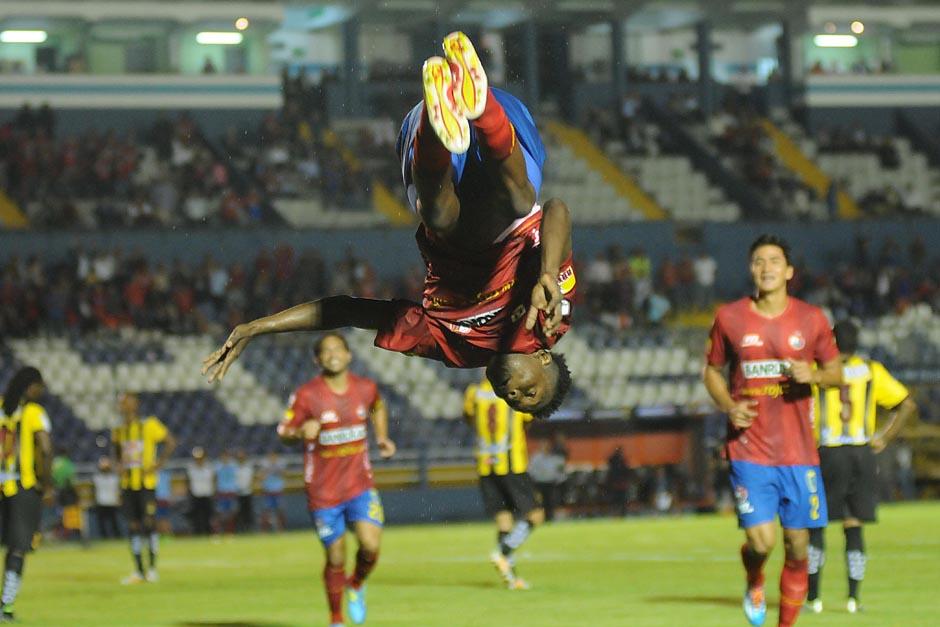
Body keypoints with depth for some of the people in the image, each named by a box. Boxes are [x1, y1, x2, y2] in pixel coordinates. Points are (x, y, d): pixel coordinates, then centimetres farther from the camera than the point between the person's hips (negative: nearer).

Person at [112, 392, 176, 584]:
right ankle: (138, 571, 9)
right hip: (127, 483, 6)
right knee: (133, 527, 5)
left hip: (146, 482, -5)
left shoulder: (149, 425, -6)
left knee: (148, 523, -7)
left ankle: (153, 569, 2)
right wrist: (119, 465, 6)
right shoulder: (120, 430, 10)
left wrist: (158, 464, -11)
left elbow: (170, 442, -4)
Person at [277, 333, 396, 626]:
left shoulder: (366, 388, 0)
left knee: (370, 545, -16)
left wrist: (382, 439, 10)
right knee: (336, 558, 3)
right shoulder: (307, 395, -11)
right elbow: (283, 432, -6)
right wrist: (302, 431, -28)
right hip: (323, 490, -2)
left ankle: (357, 585, 17)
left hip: (360, 485, 2)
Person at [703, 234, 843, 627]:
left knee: (798, 546, 3)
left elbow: (836, 373, 12)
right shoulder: (729, 318, 1)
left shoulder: (811, 319, 3)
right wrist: (728, 405, -7)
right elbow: (712, 370, 12)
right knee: (761, 542, -13)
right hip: (749, 451, -1)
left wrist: (813, 375, -11)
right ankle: (754, 582, 23)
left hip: (798, 452, 1)